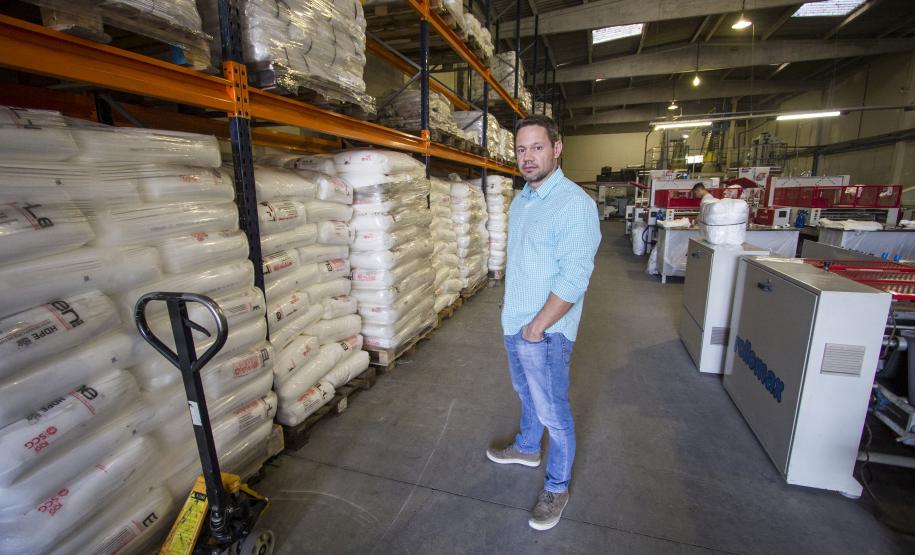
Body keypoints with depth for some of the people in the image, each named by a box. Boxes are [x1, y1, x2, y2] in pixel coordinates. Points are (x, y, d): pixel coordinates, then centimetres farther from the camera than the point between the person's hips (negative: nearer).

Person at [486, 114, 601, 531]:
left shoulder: (574, 204, -20)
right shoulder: (521, 200, 7)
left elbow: (574, 278, -23)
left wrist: (536, 327, -18)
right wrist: (509, 304, 14)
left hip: (545, 333, -8)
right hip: (512, 325, 8)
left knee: (553, 413, 10)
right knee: (527, 395, 27)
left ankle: (557, 487, 32)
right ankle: (526, 448, 51)